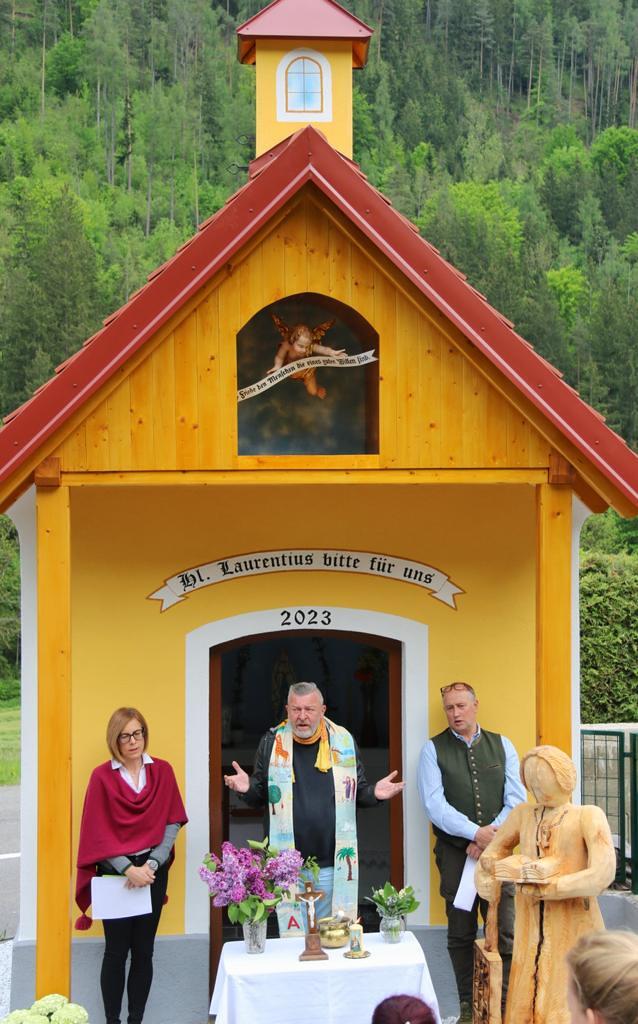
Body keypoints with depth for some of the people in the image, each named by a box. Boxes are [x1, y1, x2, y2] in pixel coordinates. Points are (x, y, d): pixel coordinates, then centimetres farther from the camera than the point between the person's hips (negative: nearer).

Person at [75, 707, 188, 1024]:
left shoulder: (162, 771, 3)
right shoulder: (102, 776, -5)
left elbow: (173, 822, 0)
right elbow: (97, 832, -7)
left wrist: (153, 863, -11)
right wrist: (128, 868, -14)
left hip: (152, 871, 2)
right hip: (114, 872, -2)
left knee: (143, 950, 6)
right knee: (117, 951, 2)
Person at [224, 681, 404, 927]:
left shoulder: (343, 741, 4)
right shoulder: (272, 742, 1)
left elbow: (358, 793, 11)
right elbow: (259, 796, 8)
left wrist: (374, 793, -10)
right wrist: (248, 788, -14)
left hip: (333, 865, 1)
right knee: (292, 937, 3)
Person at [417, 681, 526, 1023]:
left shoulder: (502, 746, 8)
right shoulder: (434, 749, 2)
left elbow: (516, 799, 1)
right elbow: (434, 803, -9)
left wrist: (492, 836, -12)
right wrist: (476, 832, -17)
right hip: (455, 851, -1)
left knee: (504, 931, -2)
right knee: (461, 933, 7)